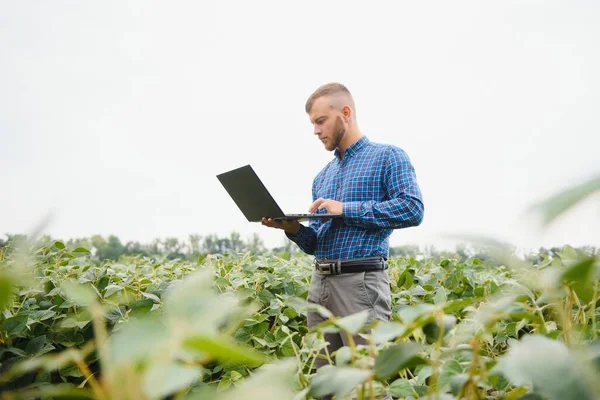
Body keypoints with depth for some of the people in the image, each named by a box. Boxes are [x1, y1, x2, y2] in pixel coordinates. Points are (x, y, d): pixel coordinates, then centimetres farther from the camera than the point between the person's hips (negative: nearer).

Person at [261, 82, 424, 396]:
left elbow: (412, 208, -15)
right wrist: (291, 228, -2)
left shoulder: (388, 157, 1)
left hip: (361, 283, -7)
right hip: (319, 284, 7)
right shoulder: (322, 176, 21)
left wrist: (346, 209, -15)